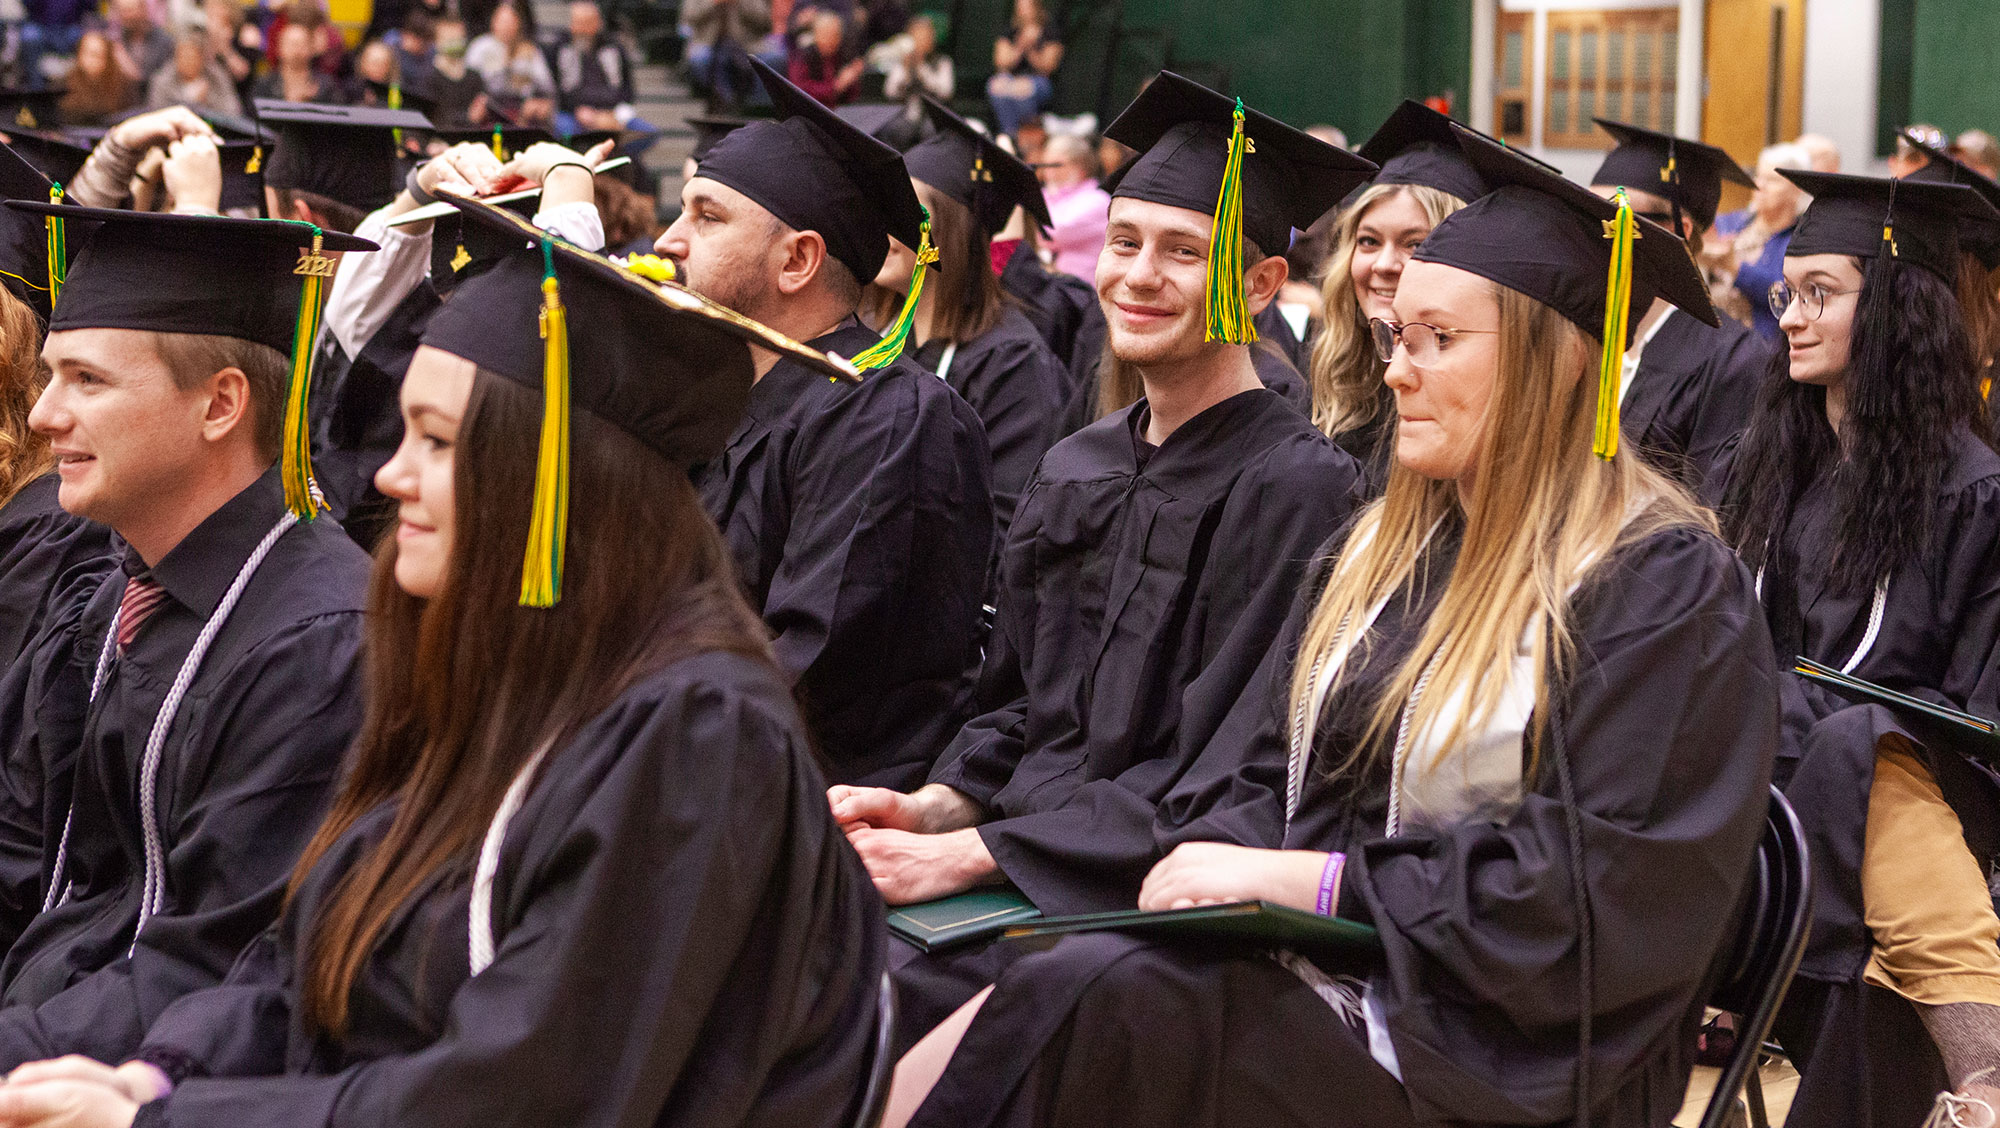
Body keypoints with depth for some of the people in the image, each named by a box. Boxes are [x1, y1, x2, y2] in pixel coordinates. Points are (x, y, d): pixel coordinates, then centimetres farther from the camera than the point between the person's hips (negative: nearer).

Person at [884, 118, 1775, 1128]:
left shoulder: (1666, 584, -7)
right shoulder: (1381, 549, 15)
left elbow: (1598, 881, -15)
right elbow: (1267, 777, 15)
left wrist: (1307, 880, -16)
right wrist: (1224, 863, -9)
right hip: (1319, 962, 6)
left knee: (1082, 1006, -29)